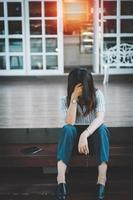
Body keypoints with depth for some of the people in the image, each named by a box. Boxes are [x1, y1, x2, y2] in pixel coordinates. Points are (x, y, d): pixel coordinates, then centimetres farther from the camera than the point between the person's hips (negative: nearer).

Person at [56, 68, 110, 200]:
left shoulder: (97, 94, -9)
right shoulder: (66, 100, -4)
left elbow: (100, 117, -26)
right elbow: (70, 122, -19)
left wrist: (84, 135, -42)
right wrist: (74, 98, -27)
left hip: (93, 134, -1)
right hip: (75, 134, 1)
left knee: (102, 129, -35)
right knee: (67, 129, -34)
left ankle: (102, 181, -43)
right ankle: (61, 181, -43)